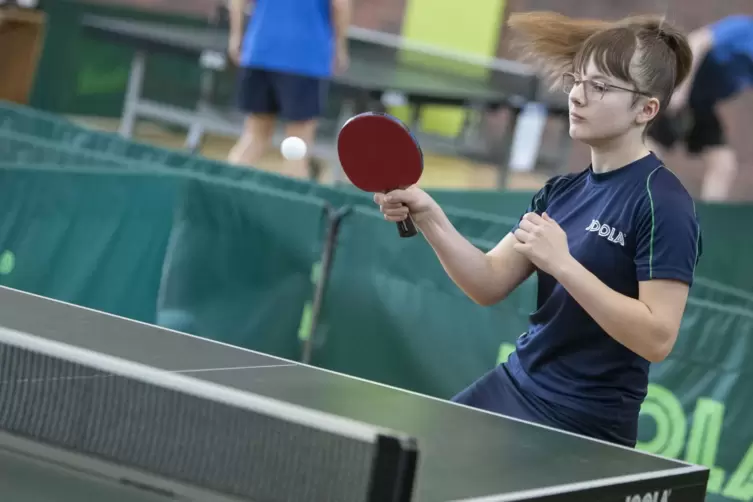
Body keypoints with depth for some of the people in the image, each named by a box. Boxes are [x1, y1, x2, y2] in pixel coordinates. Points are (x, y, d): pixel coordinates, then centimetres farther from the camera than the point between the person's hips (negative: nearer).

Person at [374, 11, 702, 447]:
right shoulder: (561, 192, 9)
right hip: (512, 388, 8)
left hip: (582, 426, -8)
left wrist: (562, 263, -26)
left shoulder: (663, 204, -16)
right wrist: (428, 216, -10)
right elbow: (491, 284, 4)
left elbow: (657, 338, -23)